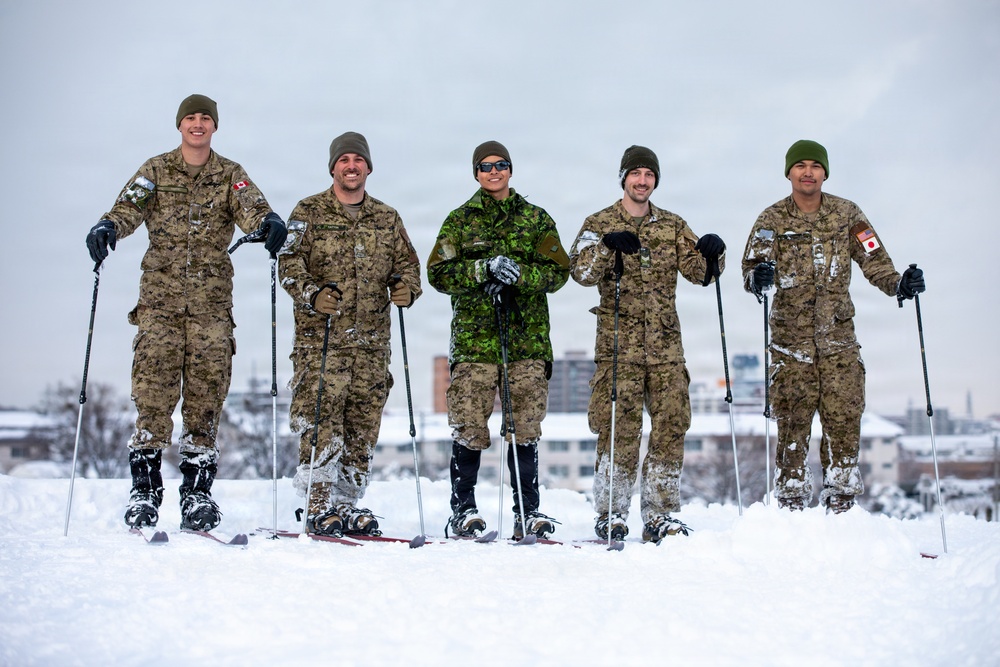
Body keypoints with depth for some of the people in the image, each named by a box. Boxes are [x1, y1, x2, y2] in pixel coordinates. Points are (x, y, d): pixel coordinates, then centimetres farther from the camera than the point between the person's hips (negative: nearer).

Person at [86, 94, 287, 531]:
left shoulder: (230, 175, 11)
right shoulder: (155, 171, 11)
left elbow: (250, 208, -8)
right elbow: (130, 207, -5)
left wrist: (268, 223, -32)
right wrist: (108, 226, -28)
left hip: (211, 298, 0)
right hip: (160, 296, 0)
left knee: (206, 392, -2)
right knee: (153, 389, -8)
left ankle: (197, 492, 4)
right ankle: (144, 488, -2)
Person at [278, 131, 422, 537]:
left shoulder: (387, 218, 16)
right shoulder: (310, 212, 5)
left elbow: (407, 263, 19)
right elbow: (289, 263, -1)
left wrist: (406, 287, -3)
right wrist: (311, 294, -18)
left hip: (371, 340, 4)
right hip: (321, 337, -4)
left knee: (363, 423, 5)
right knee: (321, 421, -10)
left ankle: (348, 504, 14)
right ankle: (319, 506, -4)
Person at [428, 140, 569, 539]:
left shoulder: (536, 219, 13)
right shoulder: (460, 220, 11)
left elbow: (558, 272, 5)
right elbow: (439, 273, 1)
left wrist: (519, 273, -13)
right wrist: (484, 269, -14)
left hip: (528, 339, 1)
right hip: (474, 338, -1)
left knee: (525, 429, 1)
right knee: (469, 429, -3)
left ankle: (528, 512, 8)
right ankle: (463, 511, 8)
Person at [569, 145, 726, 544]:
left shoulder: (673, 226, 15)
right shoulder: (600, 225, 6)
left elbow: (699, 271, 7)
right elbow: (581, 273, -9)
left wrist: (712, 254, -14)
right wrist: (608, 246, -25)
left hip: (665, 345, 3)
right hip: (618, 343, -3)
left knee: (671, 427, 1)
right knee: (620, 429, -5)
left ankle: (660, 516, 10)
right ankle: (611, 515, 6)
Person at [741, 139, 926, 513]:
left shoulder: (846, 214, 6)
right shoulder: (772, 220, 2)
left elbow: (874, 260, 5)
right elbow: (752, 270, -6)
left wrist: (899, 284, -14)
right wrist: (758, 278, -29)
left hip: (838, 336, 1)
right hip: (791, 338, -1)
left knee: (844, 420, -3)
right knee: (793, 423, -1)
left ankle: (841, 505, 7)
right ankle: (790, 504, 9)